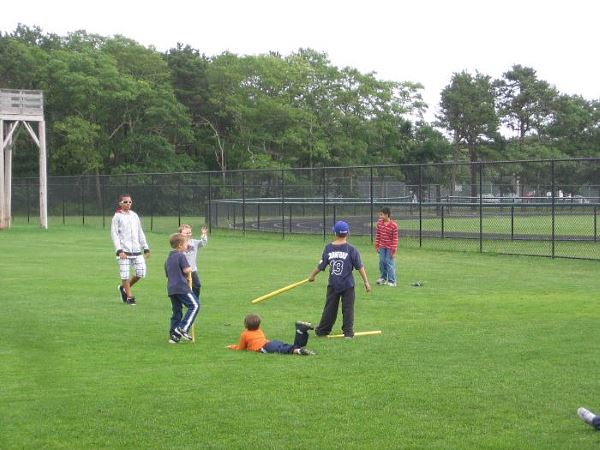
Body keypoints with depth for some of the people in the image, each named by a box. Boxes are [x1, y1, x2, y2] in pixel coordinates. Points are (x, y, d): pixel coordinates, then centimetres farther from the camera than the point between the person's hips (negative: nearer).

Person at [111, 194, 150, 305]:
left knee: (141, 272, -1)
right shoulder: (117, 217, -1)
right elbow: (114, 234, -6)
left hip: (136, 250, 5)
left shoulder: (134, 216, 15)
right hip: (124, 250, -5)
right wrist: (119, 250, -16)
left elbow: (140, 233, 19)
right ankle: (129, 297, 10)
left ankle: (124, 288, 20)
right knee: (125, 274, -5)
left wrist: (146, 248, 14)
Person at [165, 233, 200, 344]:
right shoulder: (181, 256, -6)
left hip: (171, 288, 9)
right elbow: (186, 270, -17)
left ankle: (174, 335, 9)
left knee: (176, 311, 12)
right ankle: (183, 328, -15)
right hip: (182, 287, -9)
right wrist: (190, 269, 6)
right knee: (194, 305, -6)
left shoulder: (168, 258, 20)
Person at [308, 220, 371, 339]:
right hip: (348, 285, -2)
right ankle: (348, 332, 4)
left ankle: (322, 331, 21)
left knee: (329, 308, 13)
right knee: (348, 308, 6)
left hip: (333, 284, 2)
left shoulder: (328, 248, -3)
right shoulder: (351, 249, -9)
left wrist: (312, 275, 21)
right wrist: (366, 282, -1)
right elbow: (360, 267, -7)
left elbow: (321, 266, 4)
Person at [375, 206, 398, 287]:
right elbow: (377, 234, 8)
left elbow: (395, 238, -14)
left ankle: (392, 281, 5)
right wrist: (377, 245, 9)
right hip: (382, 246, 5)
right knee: (382, 262, 11)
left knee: (389, 263, -3)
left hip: (389, 247, -5)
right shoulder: (379, 222, -2)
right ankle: (383, 278, 28)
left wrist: (393, 250, -15)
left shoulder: (393, 225, -19)